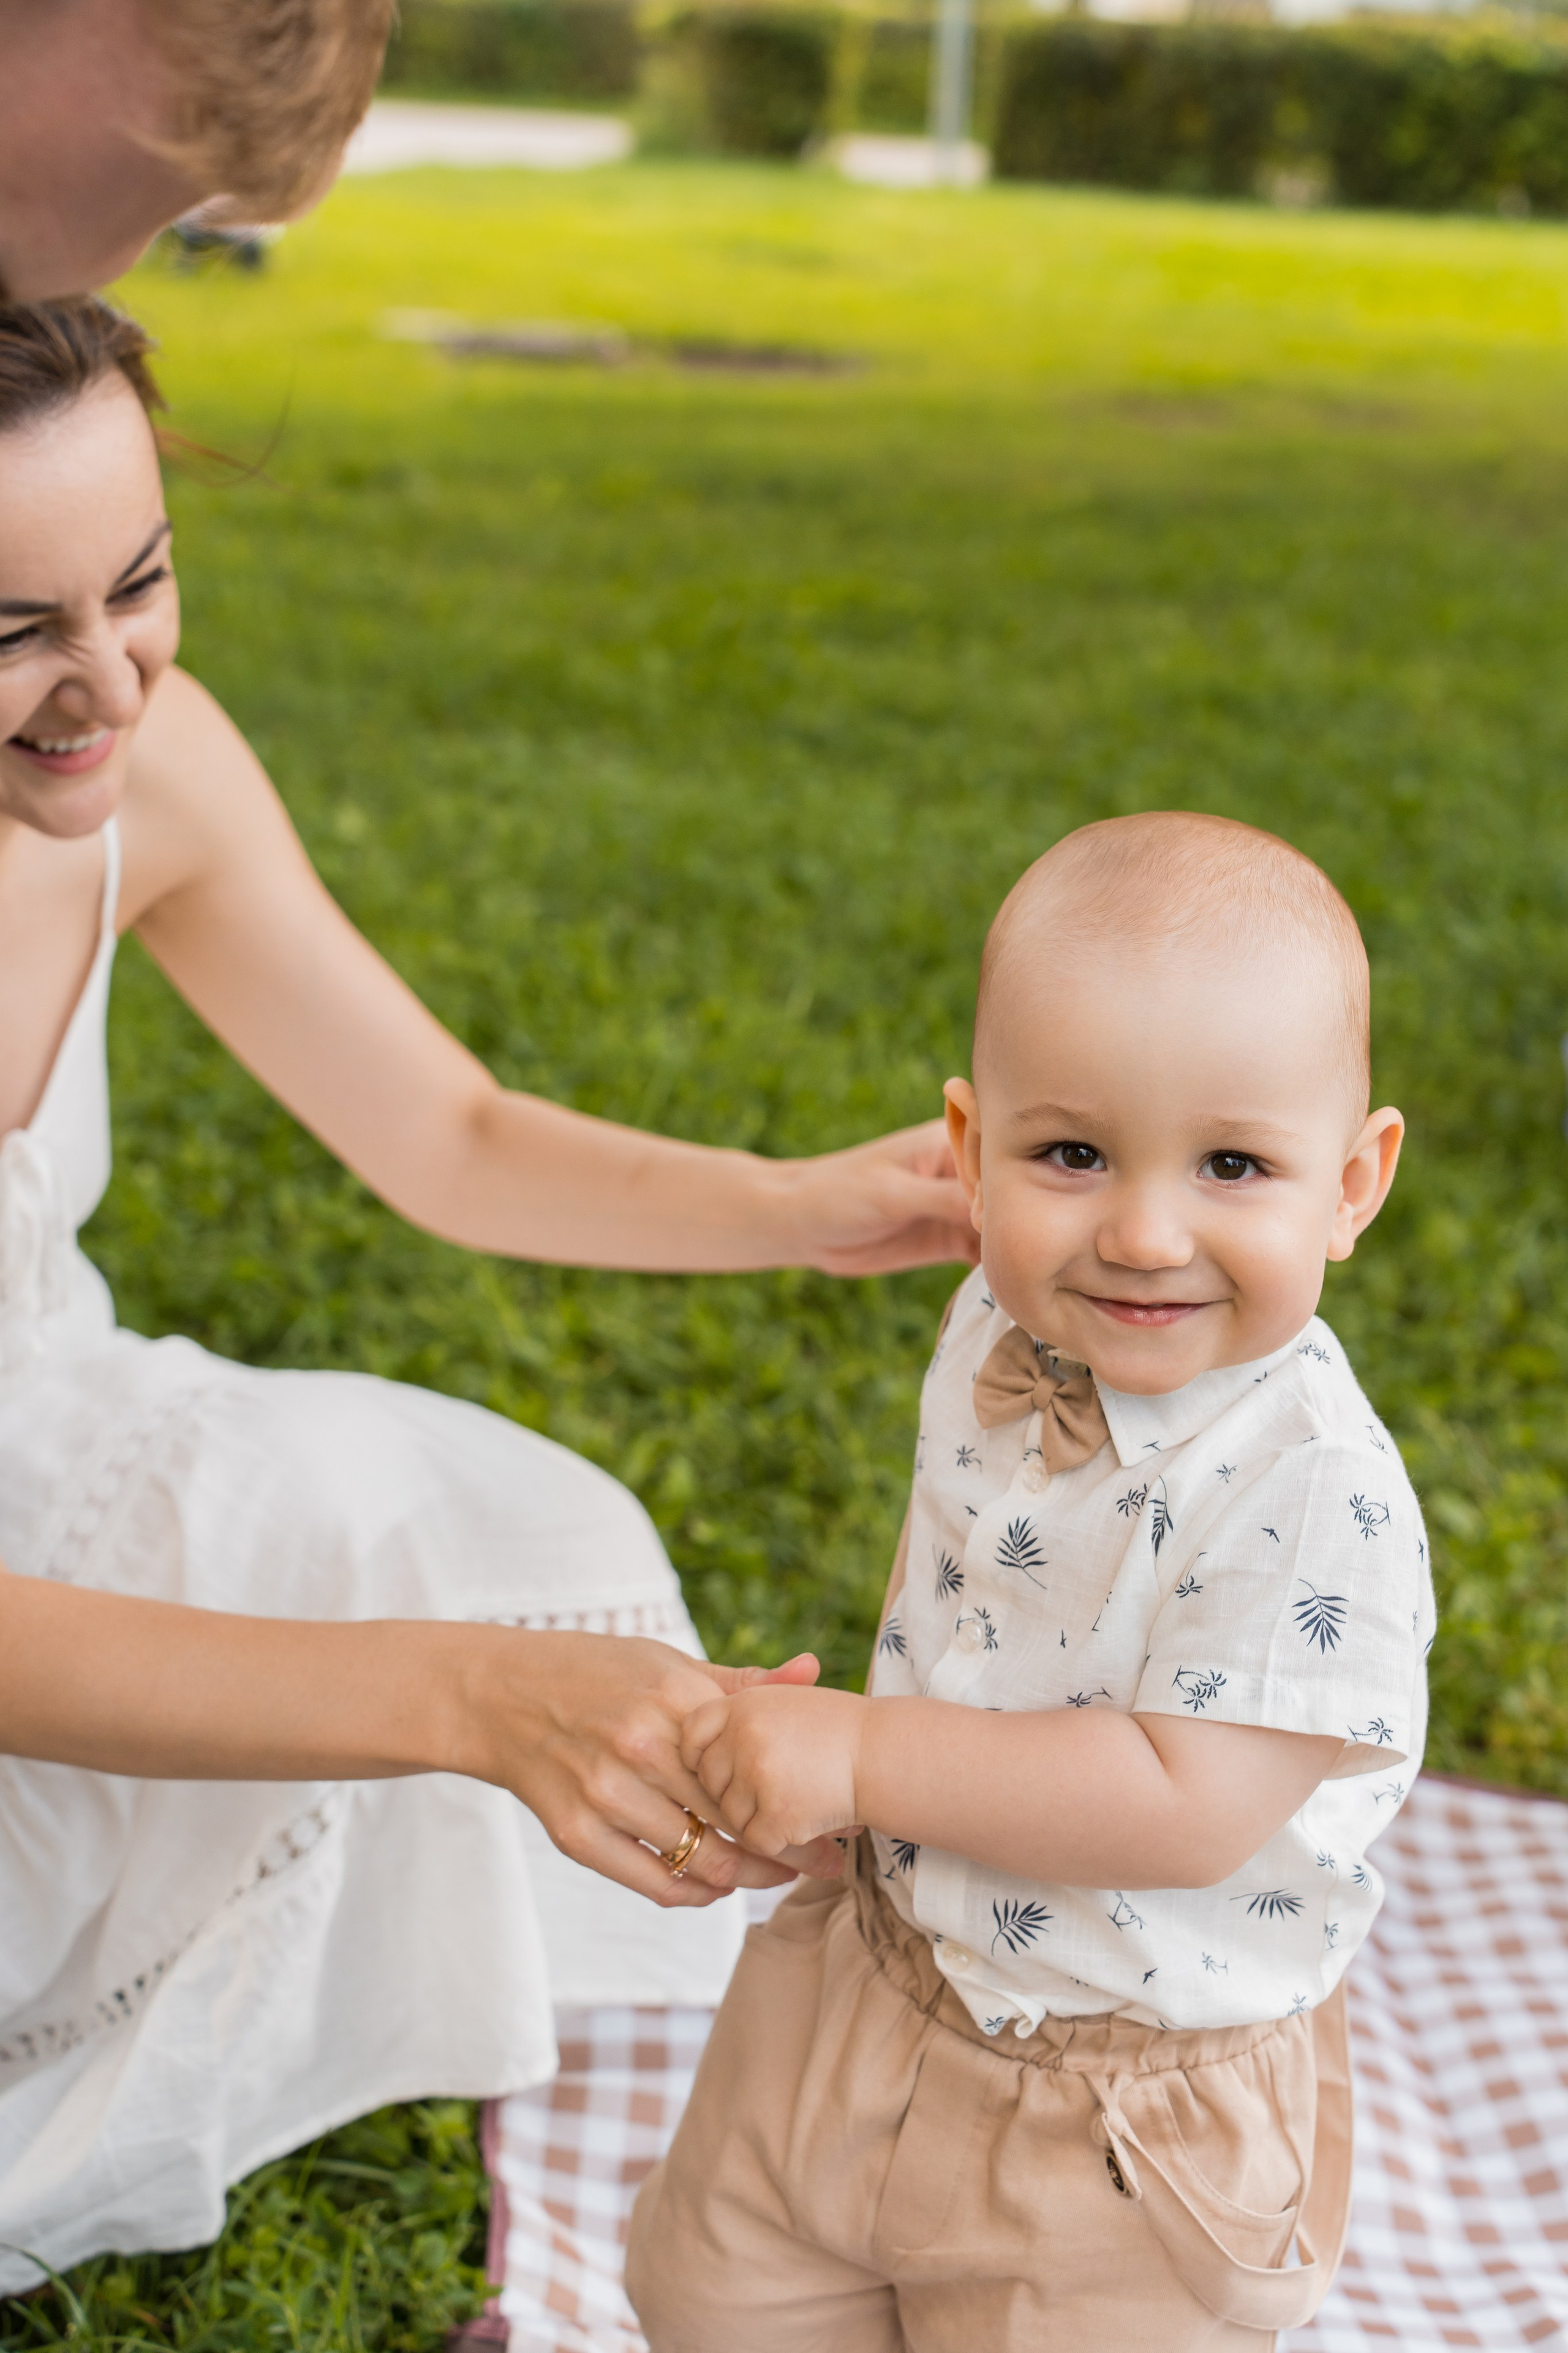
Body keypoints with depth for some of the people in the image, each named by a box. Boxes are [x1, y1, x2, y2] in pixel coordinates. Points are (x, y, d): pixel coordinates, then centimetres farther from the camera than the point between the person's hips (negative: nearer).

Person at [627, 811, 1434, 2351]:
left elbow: (1190, 1807, -33)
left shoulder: (1314, 1493, -30)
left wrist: (867, 1757, -30)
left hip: (1127, 2119, -6)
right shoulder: (1003, 1335, -8)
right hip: (881, 1978, 7)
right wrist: (816, 1744, 0)